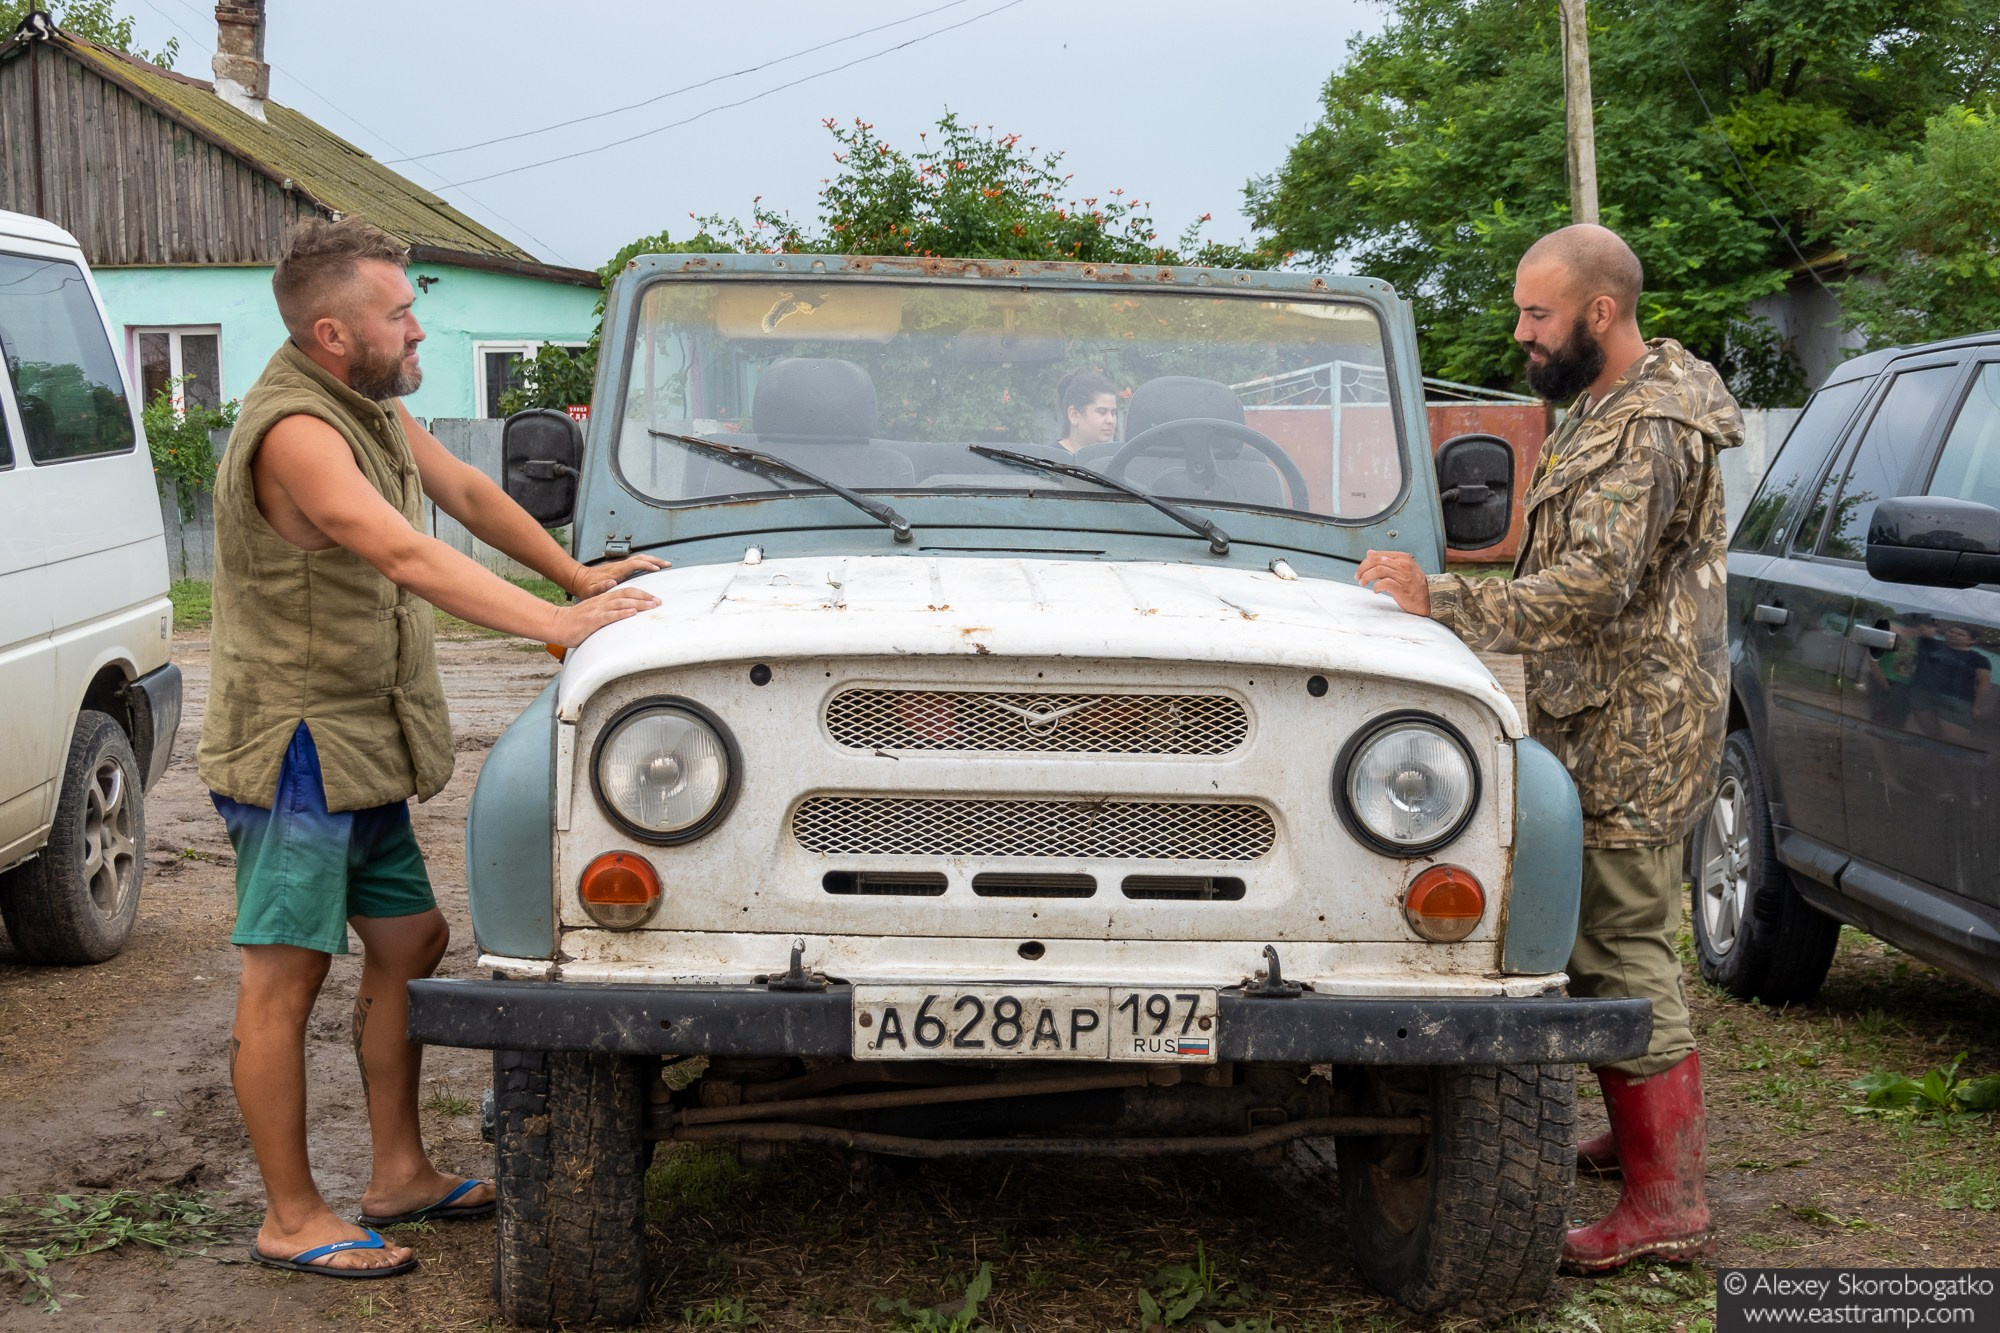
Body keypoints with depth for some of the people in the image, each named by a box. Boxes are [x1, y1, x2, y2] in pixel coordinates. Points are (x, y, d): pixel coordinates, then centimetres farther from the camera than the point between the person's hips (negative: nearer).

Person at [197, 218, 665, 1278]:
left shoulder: (373, 405, 9)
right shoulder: (294, 429, -22)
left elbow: (466, 495, 20)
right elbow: (408, 557, -31)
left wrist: (580, 577, 17)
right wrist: (556, 625, -34)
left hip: (361, 744, 10)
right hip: (296, 741, -10)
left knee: (410, 941, 14)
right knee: (284, 977, -3)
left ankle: (399, 1176, 24)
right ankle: (290, 1221, 4)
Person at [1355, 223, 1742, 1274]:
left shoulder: (1649, 429, -19)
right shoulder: (1605, 403, 15)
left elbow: (1593, 586, -29)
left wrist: (1441, 601, -29)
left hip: (1629, 735, -10)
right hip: (1608, 721, 10)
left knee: (1620, 954, -9)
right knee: (1617, 943, 19)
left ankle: (1667, 1205, -4)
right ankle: (1650, 1131, 34)